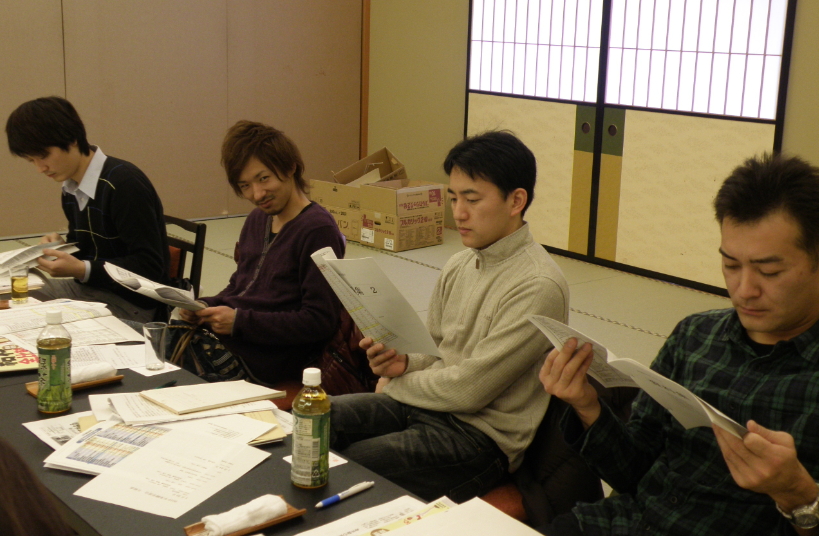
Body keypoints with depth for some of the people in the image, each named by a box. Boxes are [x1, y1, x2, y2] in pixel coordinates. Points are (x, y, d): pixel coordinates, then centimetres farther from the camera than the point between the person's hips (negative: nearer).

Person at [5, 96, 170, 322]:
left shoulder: (124, 183, -21)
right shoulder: (71, 189, 4)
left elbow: (149, 268, -21)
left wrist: (81, 270, -26)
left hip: (130, 303, -8)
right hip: (87, 289, 8)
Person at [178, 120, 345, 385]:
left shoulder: (317, 230, -13)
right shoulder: (257, 220, 14)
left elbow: (320, 322, -16)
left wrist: (241, 322, -18)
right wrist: (205, 306, 0)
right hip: (220, 337, 8)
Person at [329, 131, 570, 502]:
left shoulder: (538, 287, -20)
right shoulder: (458, 266, 7)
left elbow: (470, 390, -19)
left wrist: (396, 385, -5)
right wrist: (405, 361, -6)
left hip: (480, 434, -8)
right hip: (429, 404, 8)